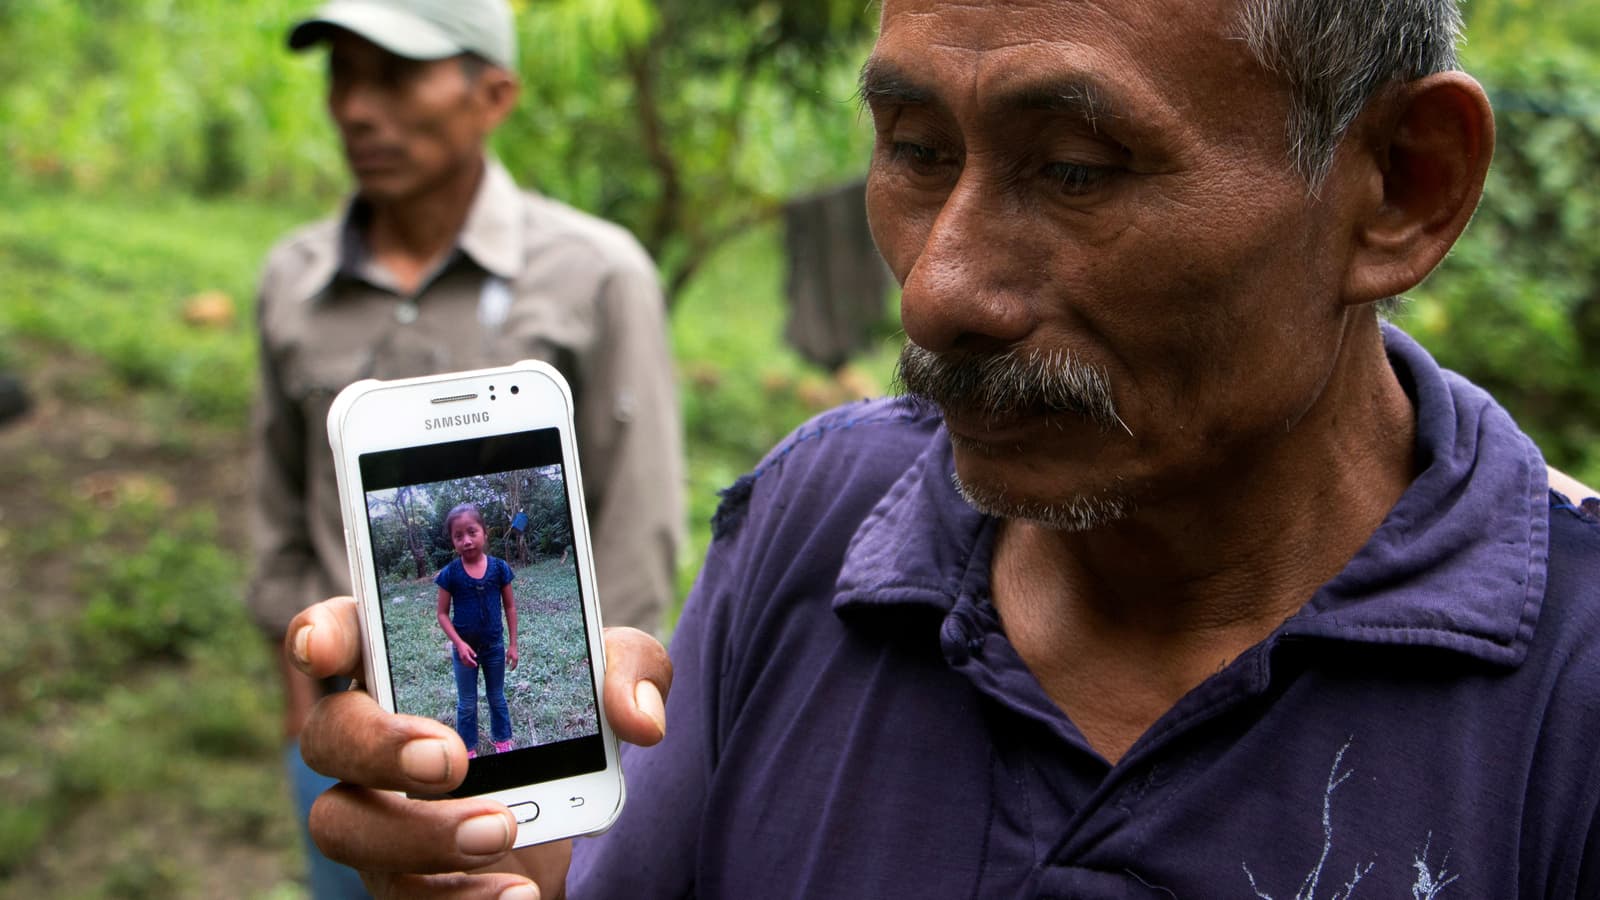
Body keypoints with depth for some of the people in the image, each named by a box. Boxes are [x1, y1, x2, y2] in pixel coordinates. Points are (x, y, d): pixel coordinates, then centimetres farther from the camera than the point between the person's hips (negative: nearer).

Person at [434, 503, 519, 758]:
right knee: (467, 703, 12)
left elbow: (509, 606, -2)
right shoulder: (450, 574, -14)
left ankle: (501, 740, 36)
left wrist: (512, 644, -1)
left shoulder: (499, 568, -11)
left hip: (494, 645, 1)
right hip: (464, 647, -1)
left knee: (497, 698, 19)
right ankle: (468, 750, 26)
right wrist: (459, 644, -19)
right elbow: (443, 614, -8)